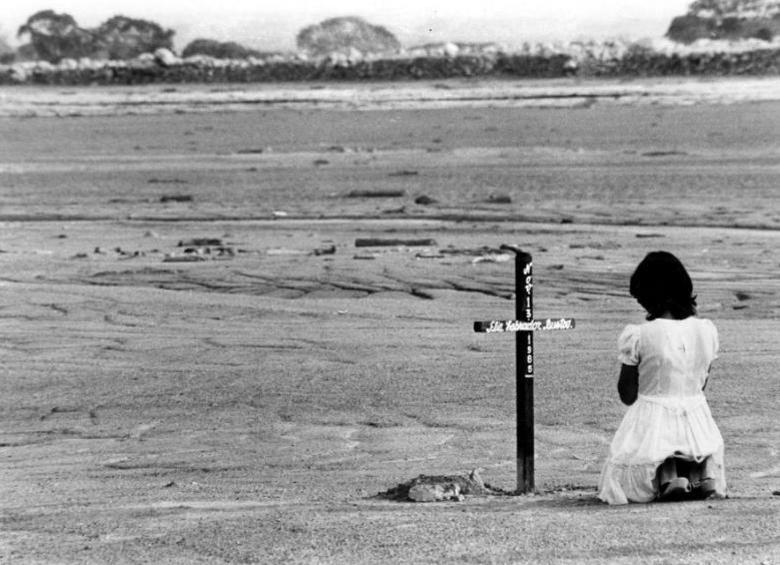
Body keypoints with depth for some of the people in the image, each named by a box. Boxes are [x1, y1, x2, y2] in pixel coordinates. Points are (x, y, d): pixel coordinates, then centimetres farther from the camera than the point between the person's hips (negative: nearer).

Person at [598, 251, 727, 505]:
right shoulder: (707, 330, -2)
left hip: (651, 427, -4)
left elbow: (627, 395, -6)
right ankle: (700, 472, -4)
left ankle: (665, 476, -9)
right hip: (698, 425, 4)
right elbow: (701, 384, 8)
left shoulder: (637, 335, -16)